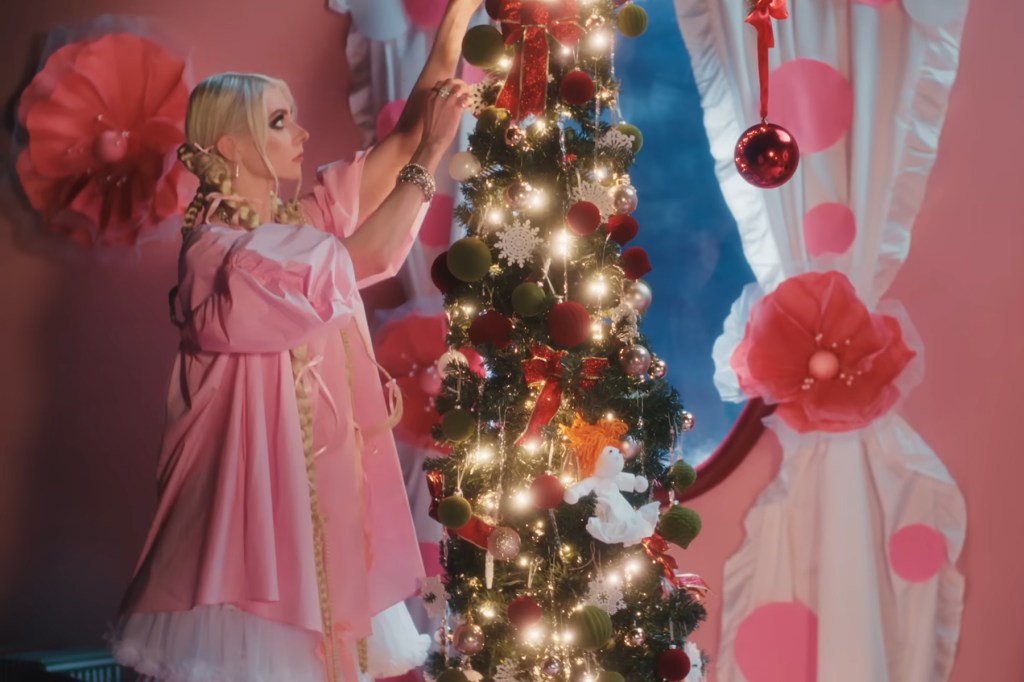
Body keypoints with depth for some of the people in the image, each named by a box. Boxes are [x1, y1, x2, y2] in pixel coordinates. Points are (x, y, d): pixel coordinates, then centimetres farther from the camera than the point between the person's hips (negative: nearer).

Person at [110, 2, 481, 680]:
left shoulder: (305, 219, 8)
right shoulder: (217, 254, -15)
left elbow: (404, 138, 4)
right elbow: (369, 258, -19)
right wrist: (432, 154, -13)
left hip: (330, 482, 7)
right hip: (264, 488, -7)